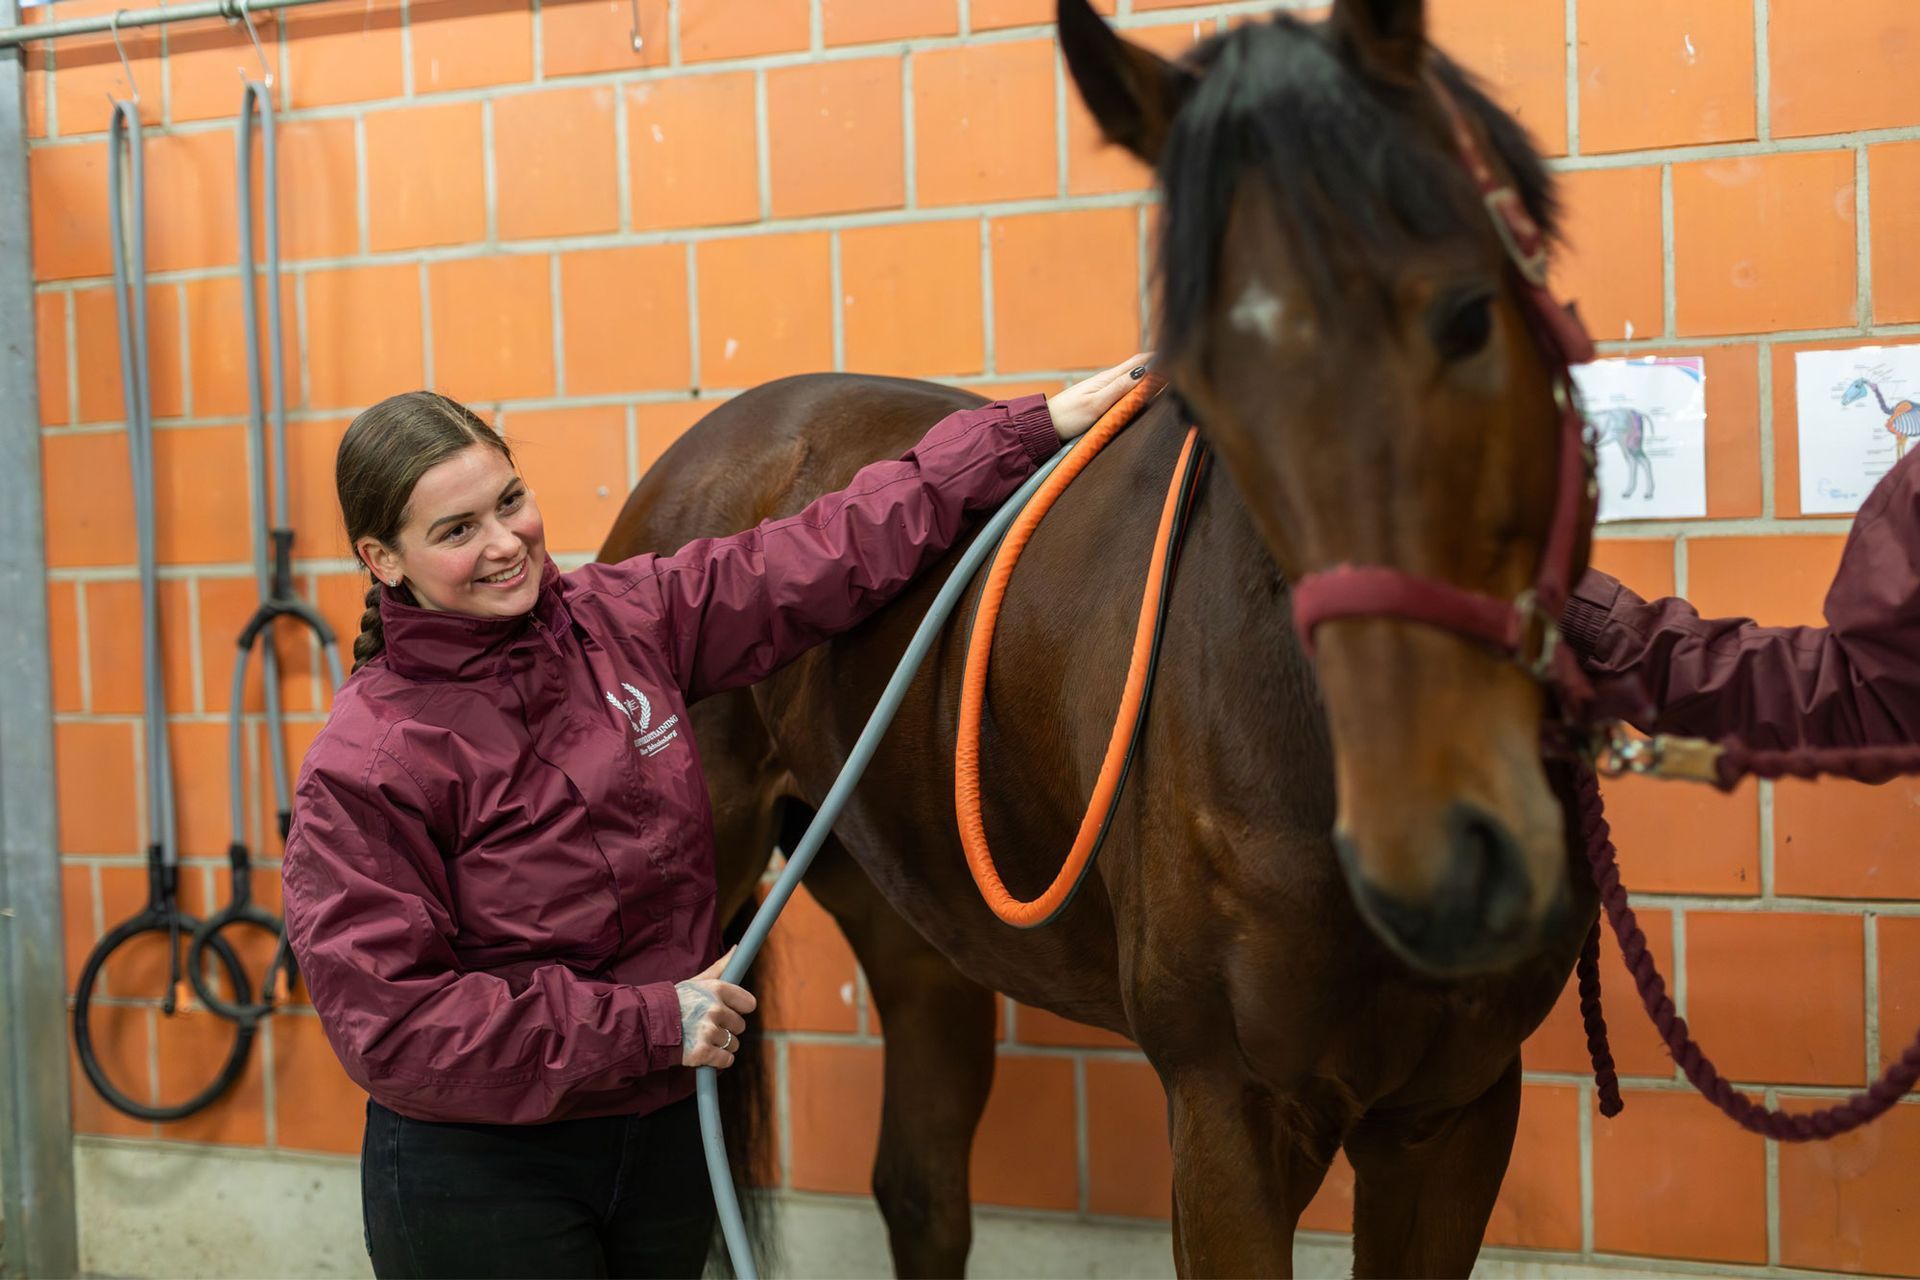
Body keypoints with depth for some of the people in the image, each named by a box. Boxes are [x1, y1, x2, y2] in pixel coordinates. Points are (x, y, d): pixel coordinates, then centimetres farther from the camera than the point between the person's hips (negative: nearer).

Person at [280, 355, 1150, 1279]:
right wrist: (647, 1022, -20)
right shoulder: (364, 762, -17)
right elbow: (390, 1021, -20)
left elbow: (836, 554, 2)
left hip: (666, 1135, 5)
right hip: (478, 1180, -5)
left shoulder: (621, 621, -2)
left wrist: (1040, 427, 0)